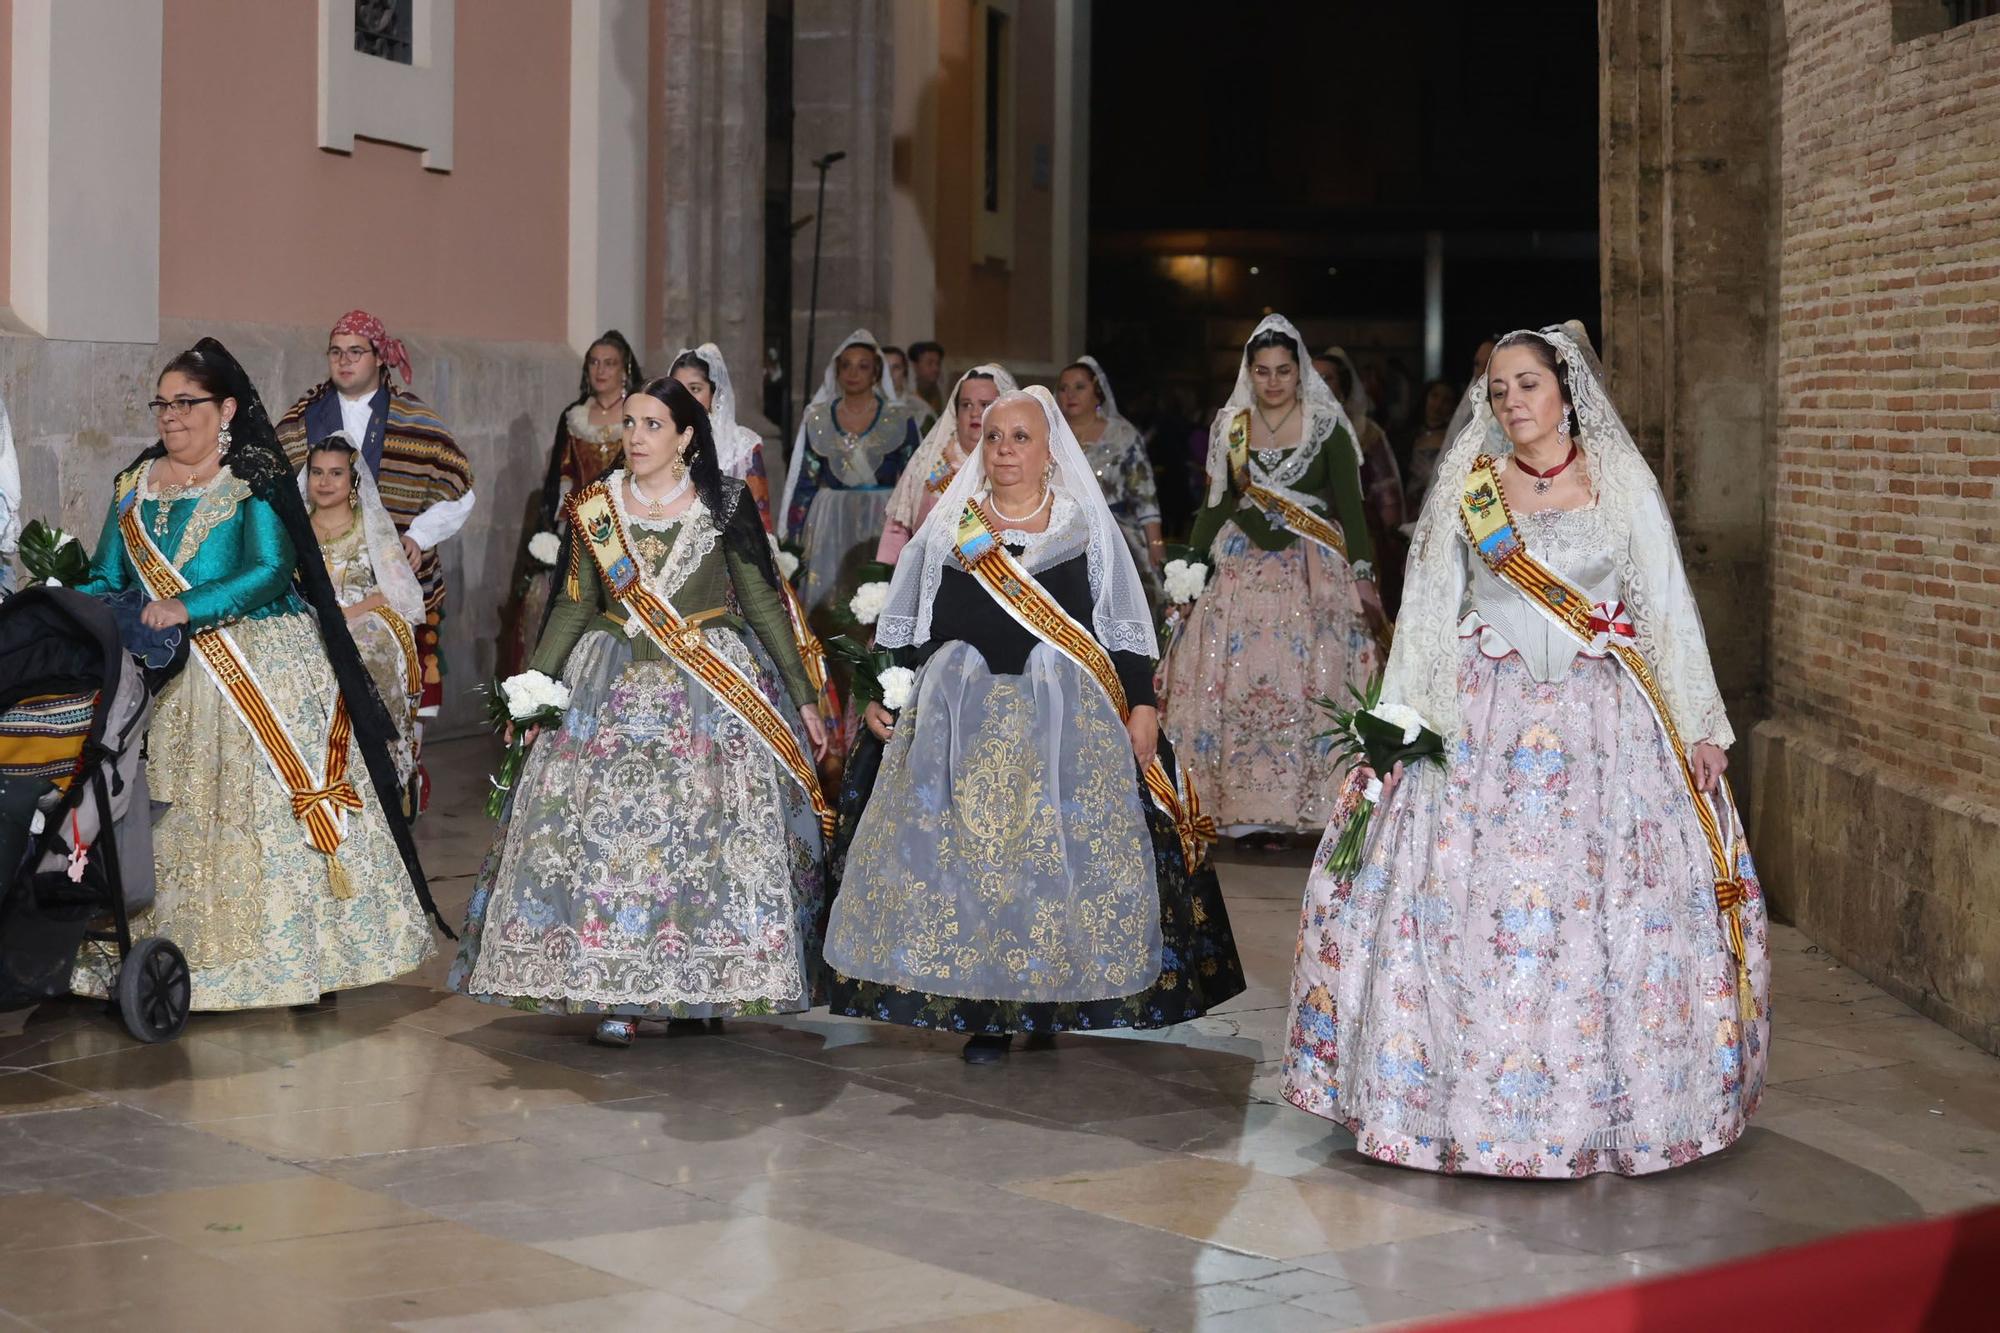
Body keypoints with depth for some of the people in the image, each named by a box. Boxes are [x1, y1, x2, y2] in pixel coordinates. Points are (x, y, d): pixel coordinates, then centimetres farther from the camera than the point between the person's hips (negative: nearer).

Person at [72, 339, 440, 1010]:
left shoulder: (253, 481, -4)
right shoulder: (134, 487, 13)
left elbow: (273, 572, -16)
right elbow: (106, 579, 12)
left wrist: (186, 606, -26)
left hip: (265, 674, -5)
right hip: (171, 678, 5)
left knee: (271, 803, -5)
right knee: (172, 820, 1)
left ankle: (289, 953, 2)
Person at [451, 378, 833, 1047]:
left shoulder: (725, 505, -2)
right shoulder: (594, 508, 5)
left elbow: (764, 604, 1)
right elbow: (573, 607, 10)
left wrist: (804, 699, 0)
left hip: (714, 691, -2)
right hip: (615, 689, 2)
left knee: (707, 832, -3)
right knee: (605, 831, -3)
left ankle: (702, 985, 10)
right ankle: (615, 994, 4)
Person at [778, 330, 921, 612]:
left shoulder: (899, 419, 2)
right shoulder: (817, 419, 7)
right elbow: (804, 485, 7)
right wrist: (794, 543, 1)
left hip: (883, 525, -1)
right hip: (830, 525, 2)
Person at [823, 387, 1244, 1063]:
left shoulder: (1087, 524, 7)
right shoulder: (949, 526, 10)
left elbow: (1127, 628, 5)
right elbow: (902, 625, 14)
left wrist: (1142, 704, -2)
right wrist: (881, 695, 7)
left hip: (1069, 718, -1)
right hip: (960, 717, 1)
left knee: (1060, 848, -4)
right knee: (960, 847, -4)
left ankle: (1052, 1001, 8)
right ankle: (984, 1011, 3)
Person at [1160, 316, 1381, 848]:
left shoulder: (1326, 426, 0)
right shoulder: (1230, 427, 8)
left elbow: (1350, 506, -1)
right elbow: (1217, 504, 13)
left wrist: (1364, 577, -7)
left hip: (1313, 572, -2)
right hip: (1243, 569, 2)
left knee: (1308, 685, -8)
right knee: (1238, 684, -5)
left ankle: (1301, 802, 0)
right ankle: (1250, 808, 0)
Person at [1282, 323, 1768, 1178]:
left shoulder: (1623, 485, 4)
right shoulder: (1465, 489, 6)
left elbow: (1669, 608, 5)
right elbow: (1428, 612, 7)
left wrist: (1701, 725, 1)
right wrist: (1399, 721, -1)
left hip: (1602, 722, 0)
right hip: (1485, 718, 1)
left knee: (1608, 905, -2)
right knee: (1465, 907, -4)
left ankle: (1602, 1102, 10)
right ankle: (1471, 1101, 7)